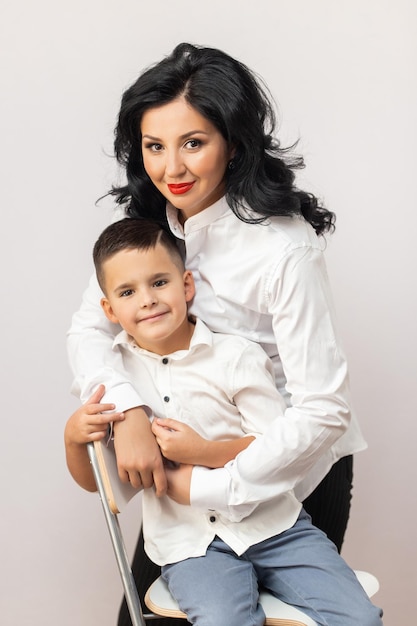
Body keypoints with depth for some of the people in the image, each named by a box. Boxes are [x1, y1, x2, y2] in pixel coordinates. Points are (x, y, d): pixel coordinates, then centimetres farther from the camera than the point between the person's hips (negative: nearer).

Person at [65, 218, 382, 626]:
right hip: (189, 543, 0)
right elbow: (92, 481, 11)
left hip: (270, 523, 0)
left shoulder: (236, 355, -4)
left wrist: (203, 451, -20)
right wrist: (74, 437, -10)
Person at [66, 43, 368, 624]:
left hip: (295, 467, -5)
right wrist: (128, 411, -28)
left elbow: (324, 410, -29)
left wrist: (210, 487, -27)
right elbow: (88, 329, -10)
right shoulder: (148, 222, -8)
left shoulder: (285, 249, -29)